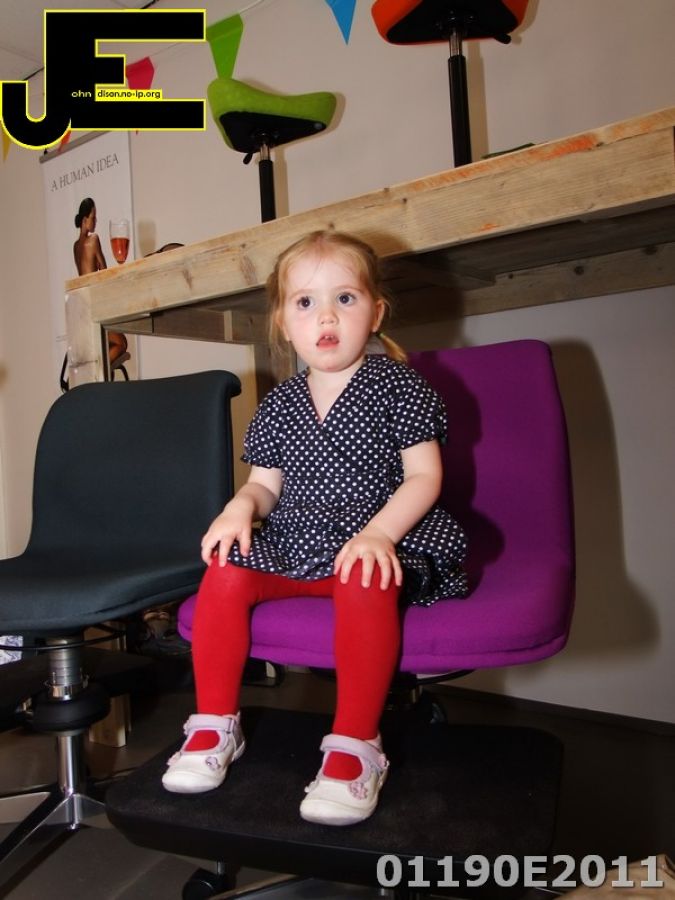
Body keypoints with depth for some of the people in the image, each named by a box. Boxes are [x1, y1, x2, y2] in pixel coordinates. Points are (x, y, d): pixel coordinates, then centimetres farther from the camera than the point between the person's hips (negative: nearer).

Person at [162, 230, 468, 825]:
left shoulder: (397, 386, -2)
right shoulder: (279, 404, 12)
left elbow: (424, 476, -7)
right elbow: (267, 483, 15)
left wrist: (378, 532, -23)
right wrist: (241, 506, -9)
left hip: (376, 542, -4)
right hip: (293, 543, 5)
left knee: (365, 585, -36)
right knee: (224, 573, -18)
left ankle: (356, 744, -22)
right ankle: (215, 724, -2)